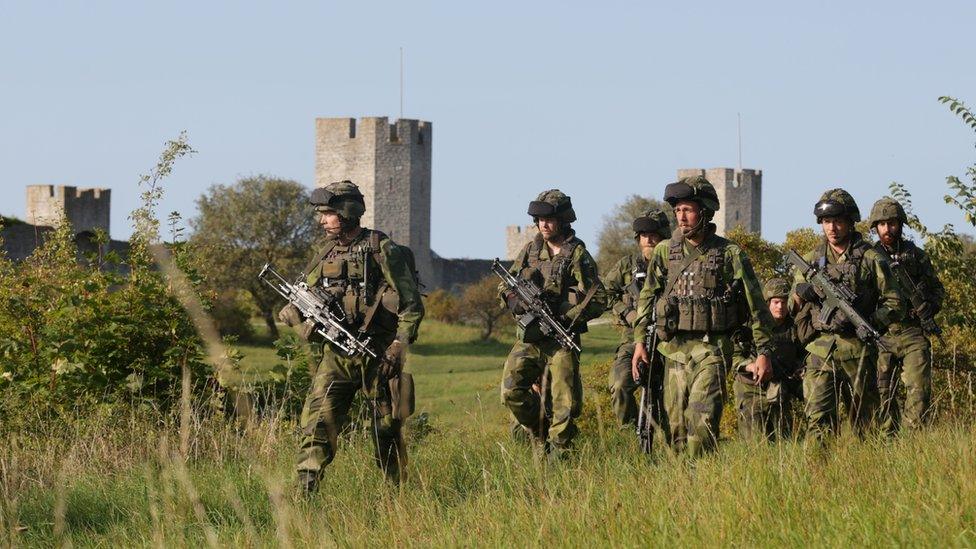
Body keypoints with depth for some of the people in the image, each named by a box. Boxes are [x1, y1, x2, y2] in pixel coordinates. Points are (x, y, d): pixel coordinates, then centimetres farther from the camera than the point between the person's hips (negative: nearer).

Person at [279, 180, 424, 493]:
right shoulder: (326, 255, 11)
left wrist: (399, 345, -17)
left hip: (377, 353, -4)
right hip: (336, 354, 4)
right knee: (318, 418, -11)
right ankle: (305, 489, -17)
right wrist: (294, 312, -5)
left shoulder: (383, 251, -7)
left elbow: (412, 305, -8)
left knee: (386, 428, 6)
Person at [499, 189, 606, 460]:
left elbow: (597, 301, -9)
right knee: (512, 391, -8)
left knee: (564, 404, -5)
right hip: (528, 339, 4)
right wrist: (514, 300, -7)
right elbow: (504, 286, 16)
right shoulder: (530, 250, 10)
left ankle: (558, 455, 5)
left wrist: (560, 312, -17)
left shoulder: (577, 255, -5)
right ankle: (541, 435, 14)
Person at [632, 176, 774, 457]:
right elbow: (647, 297, 15)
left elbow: (755, 305, 1)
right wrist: (639, 341, 7)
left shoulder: (729, 254, -2)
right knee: (677, 423, 5)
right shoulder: (665, 252, 8)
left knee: (702, 419, -17)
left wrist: (763, 351, -1)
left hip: (711, 349, -4)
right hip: (674, 349, 4)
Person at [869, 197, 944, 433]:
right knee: (883, 395, 0)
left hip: (914, 335, 0)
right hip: (881, 336, 0)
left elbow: (937, 288, 17)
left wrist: (930, 307, -3)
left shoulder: (917, 255, 10)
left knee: (919, 390, -10)